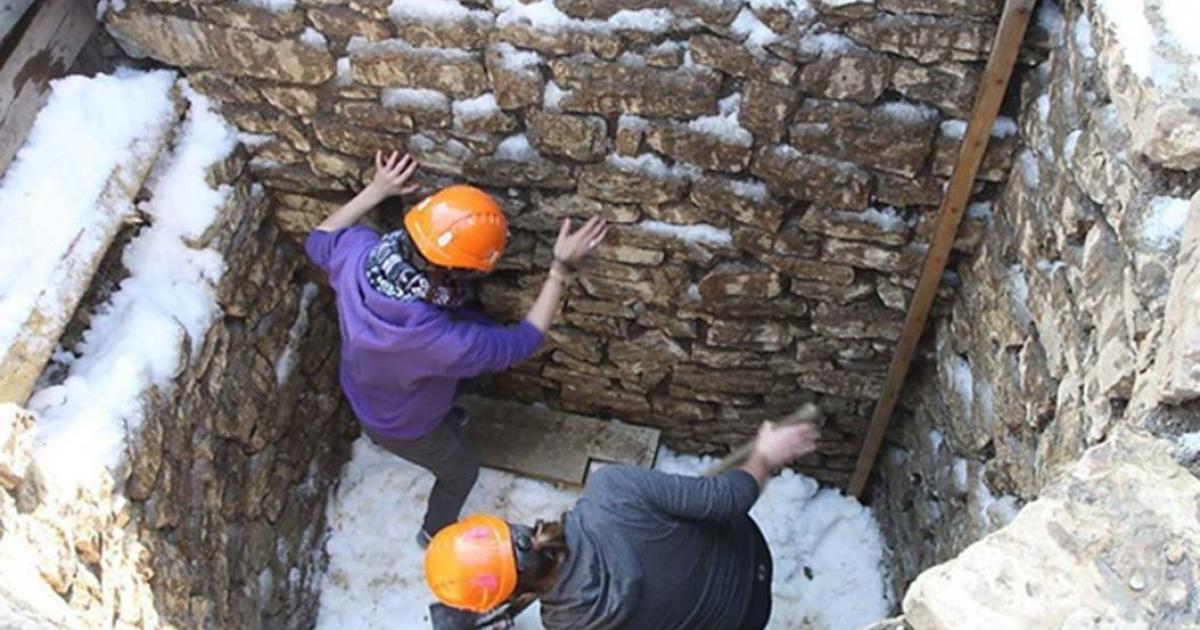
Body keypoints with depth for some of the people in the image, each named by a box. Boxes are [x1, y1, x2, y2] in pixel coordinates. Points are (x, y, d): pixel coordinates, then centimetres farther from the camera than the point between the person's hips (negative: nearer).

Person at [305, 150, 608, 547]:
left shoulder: (358, 254, -35)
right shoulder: (443, 342, -49)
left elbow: (319, 240, -8)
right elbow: (524, 340, -30)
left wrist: (376, 192, -10)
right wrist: (561, 269, -28)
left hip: (361, 394, 5)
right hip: (403, 426, -5)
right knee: (461, 471, 29)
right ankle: (435, 533, 59)